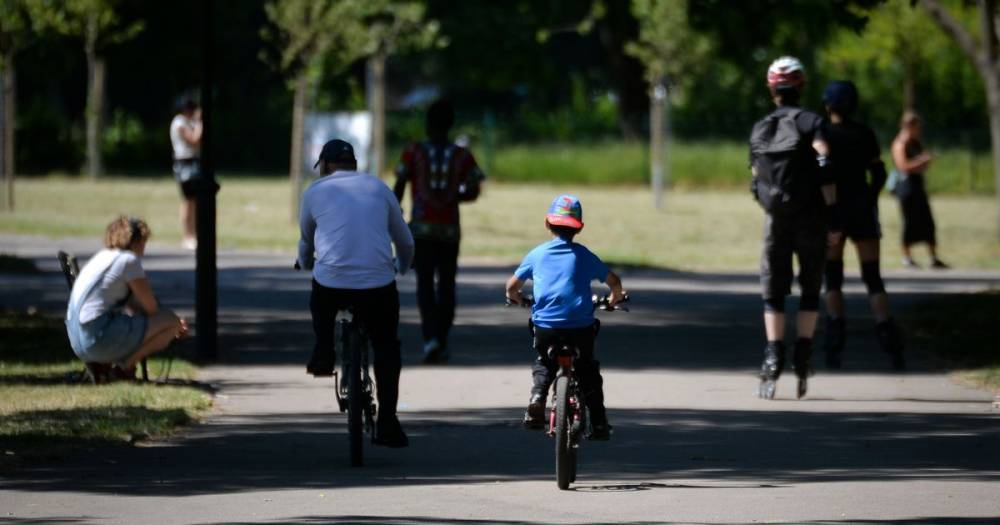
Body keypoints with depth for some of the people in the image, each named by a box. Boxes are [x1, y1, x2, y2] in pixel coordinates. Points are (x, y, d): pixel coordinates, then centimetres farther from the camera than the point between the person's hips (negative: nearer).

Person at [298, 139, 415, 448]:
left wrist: (306, 264, 53)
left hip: (330, 283, 0)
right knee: (386, 349, 15)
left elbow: (306, 240, 30)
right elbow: (405, 241, 24)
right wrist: (403, 268, 46)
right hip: (378, 283, 0)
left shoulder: (315, 191, 14)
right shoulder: (378, 187, 16)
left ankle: (323, 354, 27)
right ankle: (387, 425, 8)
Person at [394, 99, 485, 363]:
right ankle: (442, 343, 15)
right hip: (450, 229, 2)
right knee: (446, 284, 12)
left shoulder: (414, 152, -2)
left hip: (422, 227, -2)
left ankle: (431, 337, -21)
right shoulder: (462, 156, 3)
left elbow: (399, 186, -3)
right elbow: (472, 192, 2)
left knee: (425, 283, -2)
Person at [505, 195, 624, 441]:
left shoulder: (537, 254, 10)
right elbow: (613, 281, 12)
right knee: (588, 372, 18)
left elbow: (512, 286, 15)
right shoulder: (584, 255, 8)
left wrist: (515, 298, 38)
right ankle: (598, 423, 12)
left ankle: (537, 397, 0)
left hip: (544, 325, 1)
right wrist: (615, 298, 34)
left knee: (543, 365, 27)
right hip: (580, 326, -1)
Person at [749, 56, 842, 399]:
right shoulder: (811, 123, -4)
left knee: (773, 292, 5)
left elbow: (757, 178, 13)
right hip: (810, 217, -2)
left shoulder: (759, 131, 9)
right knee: (810, 289, 12)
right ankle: (802, 360, 5)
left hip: (775, 218, 2)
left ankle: (773, 361, -9)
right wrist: (833, 216, -16)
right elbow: (825, 170, -16)